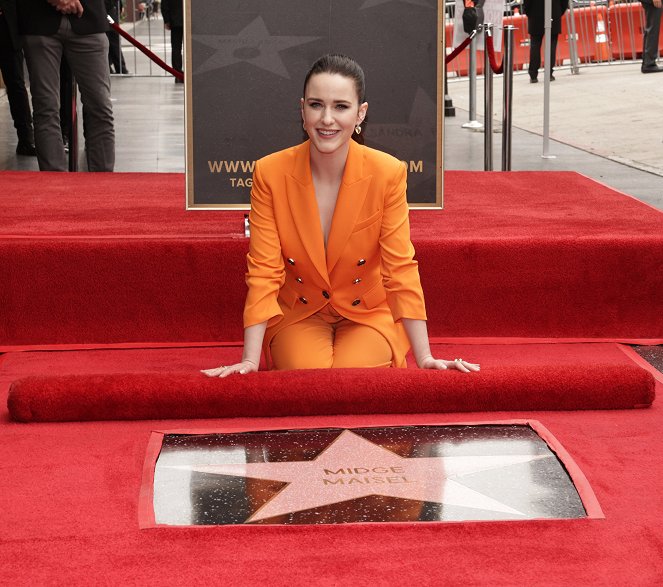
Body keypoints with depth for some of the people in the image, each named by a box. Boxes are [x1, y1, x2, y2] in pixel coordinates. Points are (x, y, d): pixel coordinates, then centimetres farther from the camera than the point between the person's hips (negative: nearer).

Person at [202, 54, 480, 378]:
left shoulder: (388, 173, -15)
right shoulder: (270, 173, -14)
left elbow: (401, 269, -14)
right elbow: (263, 272, -14)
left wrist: (425, 358, -20)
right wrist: (249, 361, -23)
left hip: (367, 315, 0)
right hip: (297, 315, 0)